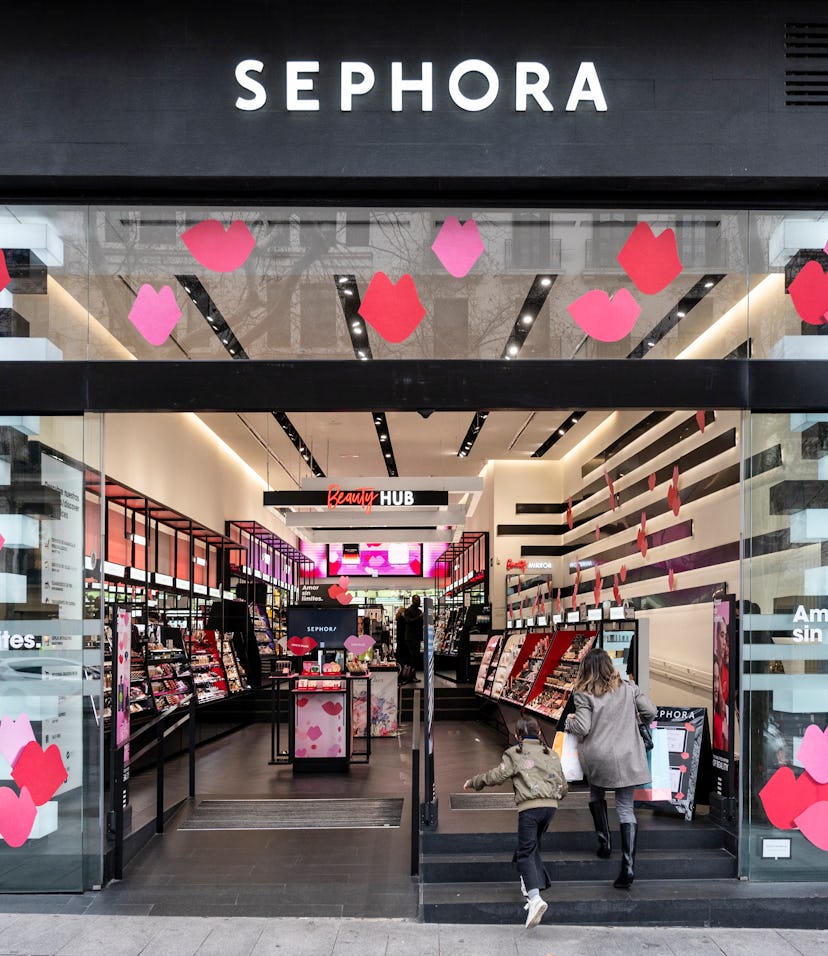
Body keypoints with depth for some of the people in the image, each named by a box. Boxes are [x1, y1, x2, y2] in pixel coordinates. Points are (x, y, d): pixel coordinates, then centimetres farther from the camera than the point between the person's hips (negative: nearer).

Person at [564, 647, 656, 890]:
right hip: (626, 758, 2)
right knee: (625, 808, 3)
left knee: (597, 796, 28)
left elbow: (582, 728, -13)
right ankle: (628, 866, -7)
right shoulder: (628, 688, 2)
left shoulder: (583, 695, -7)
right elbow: (650, 712, 3)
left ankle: (604, 842, 24)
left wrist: (569, 722, 7)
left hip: (597, 759, -1)